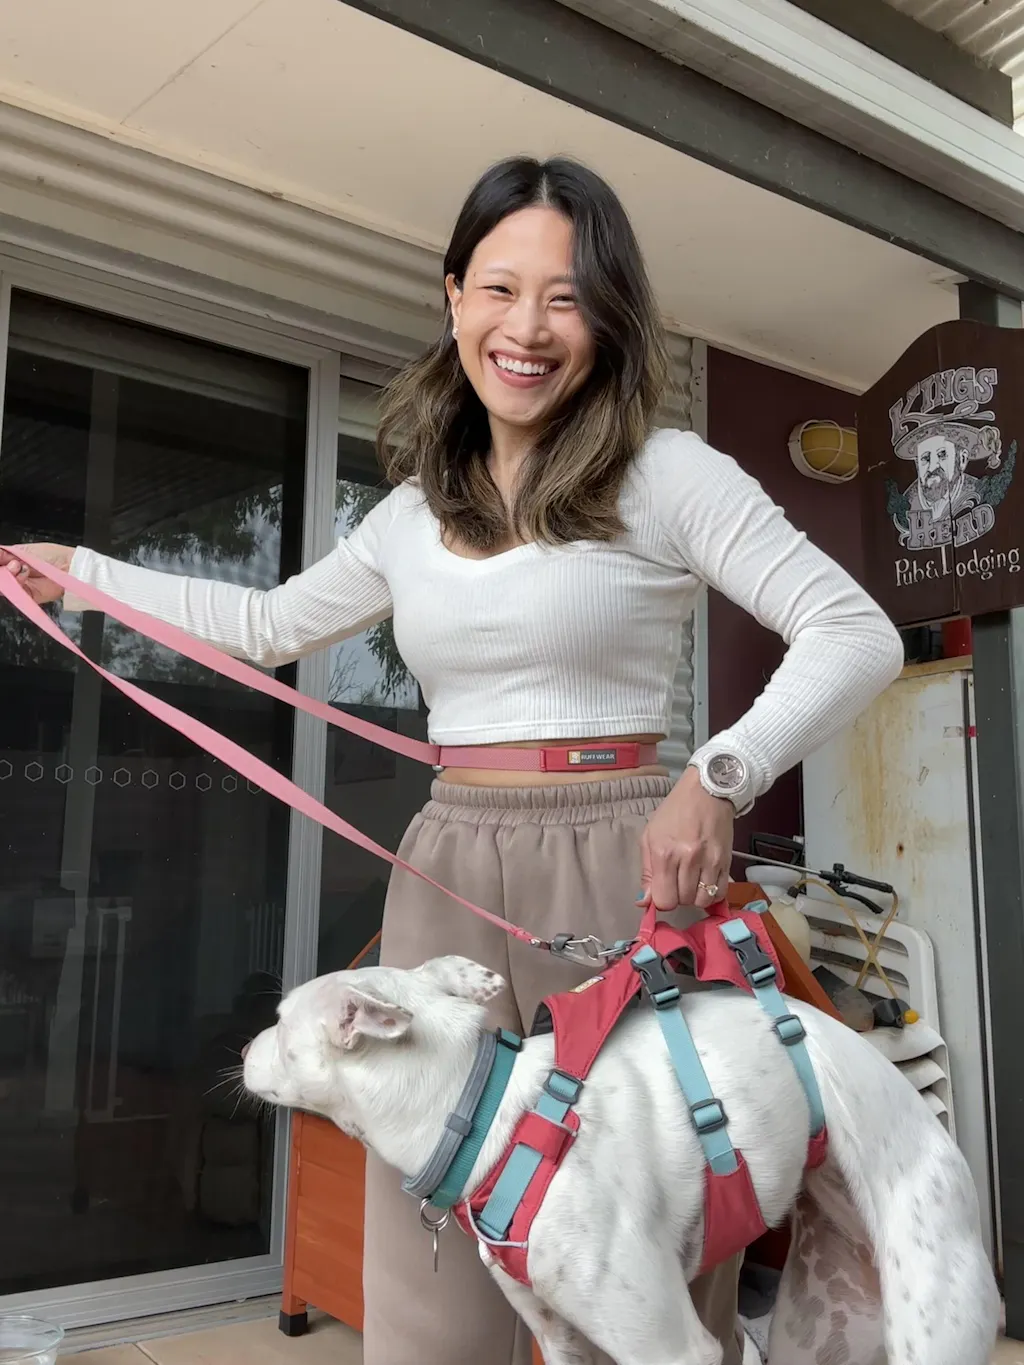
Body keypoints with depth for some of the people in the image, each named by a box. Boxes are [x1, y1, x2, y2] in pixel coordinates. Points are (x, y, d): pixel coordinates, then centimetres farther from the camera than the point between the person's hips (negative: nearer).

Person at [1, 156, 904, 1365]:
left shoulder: (665, 474, -2)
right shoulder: (416, 511, 14)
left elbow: (857, 635, -7)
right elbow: (273, 625, 28)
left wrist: (718, 776, -23)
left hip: (618, 869, -4)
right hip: (447, 877, 4)